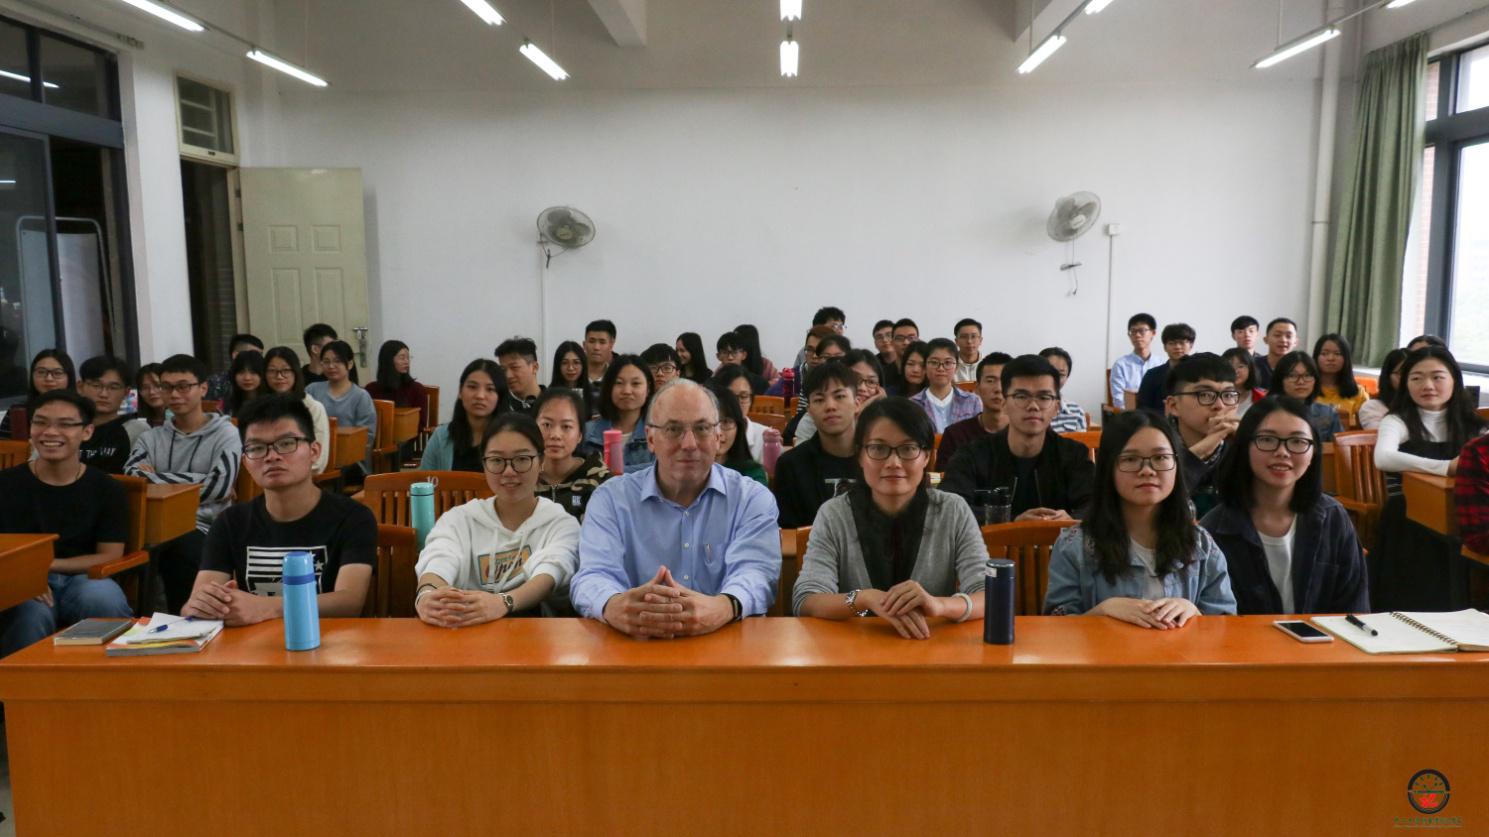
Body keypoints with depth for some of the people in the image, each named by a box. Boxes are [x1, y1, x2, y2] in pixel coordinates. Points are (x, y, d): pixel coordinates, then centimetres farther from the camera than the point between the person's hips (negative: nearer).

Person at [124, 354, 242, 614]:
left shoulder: (226, 435, 6)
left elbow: (220, 486, -12)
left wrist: (157, 478, -5)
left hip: (201, 527, -3)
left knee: (184, 548, -36)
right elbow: (131, 476, -2)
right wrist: (200, 486, -11)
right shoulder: (150, 438, 18)